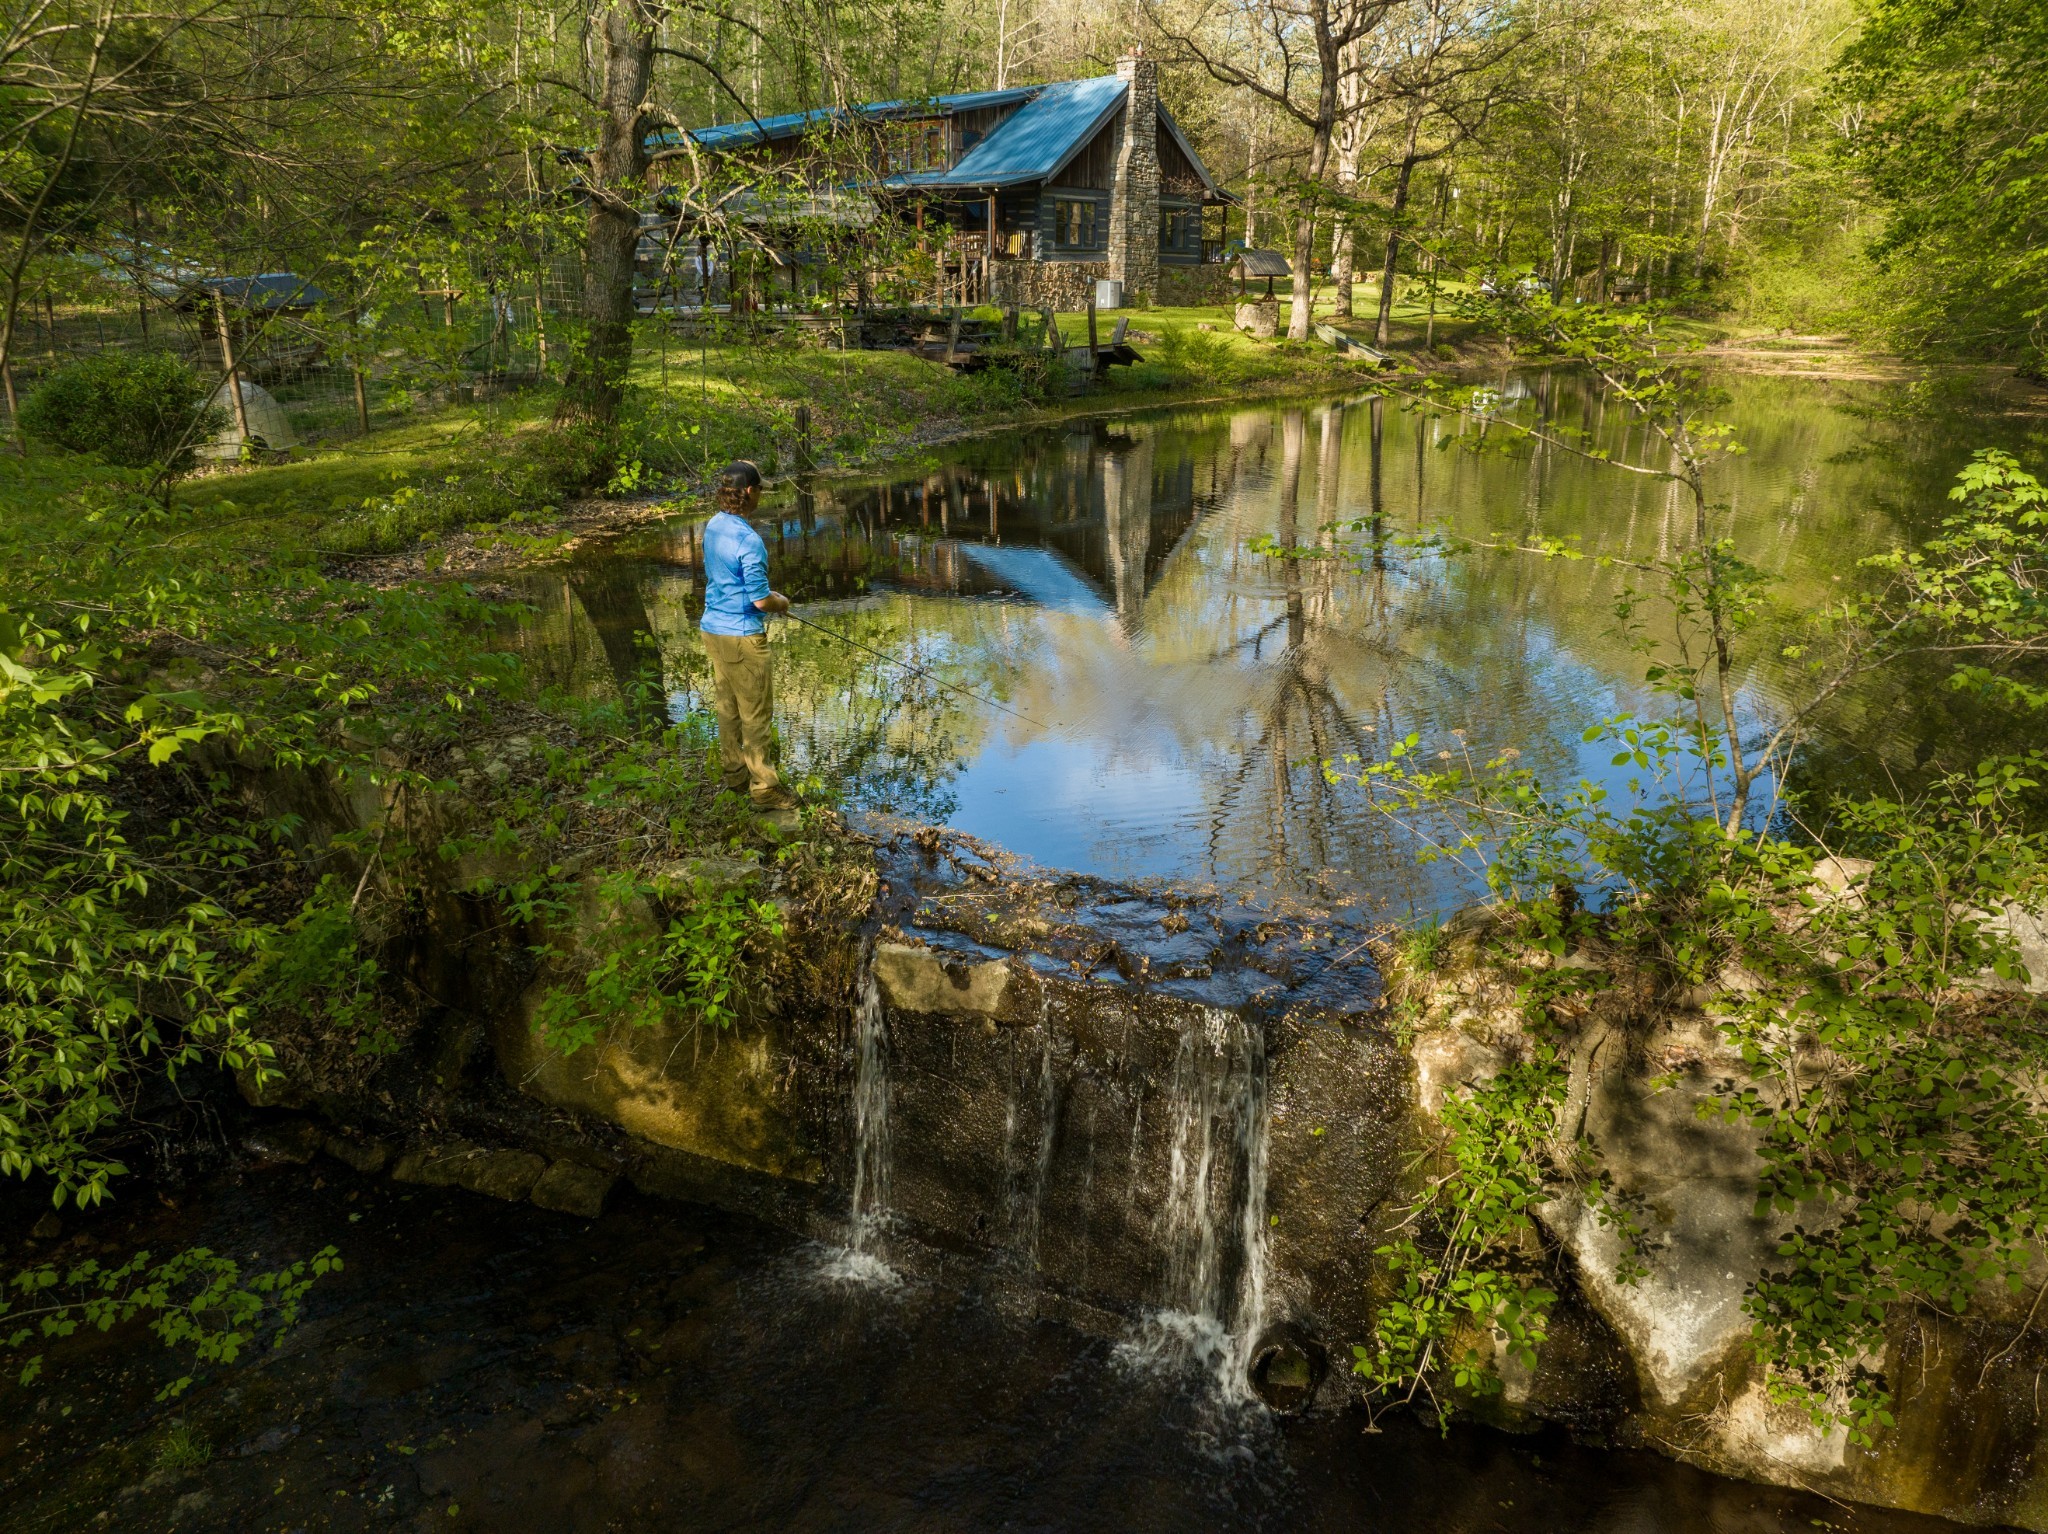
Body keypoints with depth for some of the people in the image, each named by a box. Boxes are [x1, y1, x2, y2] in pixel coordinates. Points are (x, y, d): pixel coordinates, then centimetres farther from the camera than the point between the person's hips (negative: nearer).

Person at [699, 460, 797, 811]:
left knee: (727, 706, 18)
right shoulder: (747, 539, -22)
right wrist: (780, 602, 1)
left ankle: (734, 773, 29)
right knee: (756, 713, 0)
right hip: (741, 635, -9)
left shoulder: (712, 526, 5)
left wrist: (767, 594, 16)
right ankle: (763, 787, 5)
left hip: (713, 628, 9)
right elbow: (761, 601, -21)